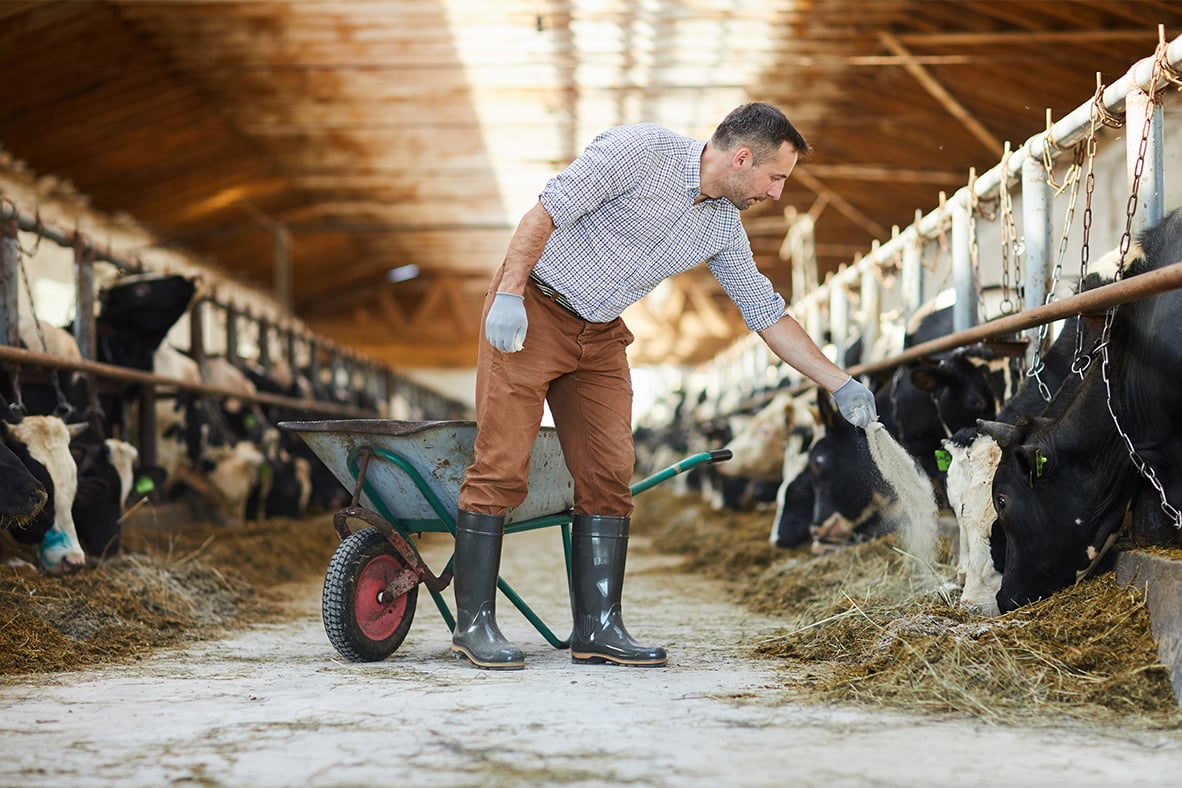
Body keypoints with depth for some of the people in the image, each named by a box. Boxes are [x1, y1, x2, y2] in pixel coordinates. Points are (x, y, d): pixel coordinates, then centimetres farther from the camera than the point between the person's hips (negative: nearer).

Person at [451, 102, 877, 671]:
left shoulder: (722, 226, 3)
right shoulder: (641, 149, -19)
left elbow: (766, 313, 10)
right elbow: (545, 213, -20)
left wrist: (840, 384, 9)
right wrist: (509, 293, -25)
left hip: (600, 336, 7)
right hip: (530, 310, -7)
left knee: (608, 475, 0)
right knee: (501, 468, -9)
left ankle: (597, 628, 4)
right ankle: (474, 623, -4)